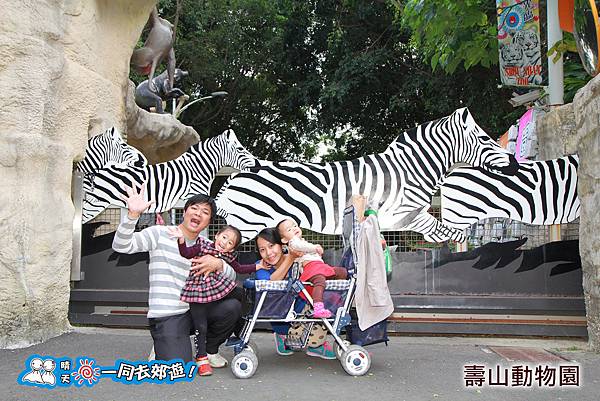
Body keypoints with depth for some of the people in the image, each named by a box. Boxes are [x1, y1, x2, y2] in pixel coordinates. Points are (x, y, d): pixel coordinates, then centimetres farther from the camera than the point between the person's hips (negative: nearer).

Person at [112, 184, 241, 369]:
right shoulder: (160, 233, -3)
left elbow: (232, 276, 5)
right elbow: (121, 246, -16)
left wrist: (218, 264, -18)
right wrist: (133, 214, -32)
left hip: (193, 310, 5)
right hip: (166, 317, -5)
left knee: (233, 306, -15)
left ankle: (209, 350, 11)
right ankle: (162, 349, 18)